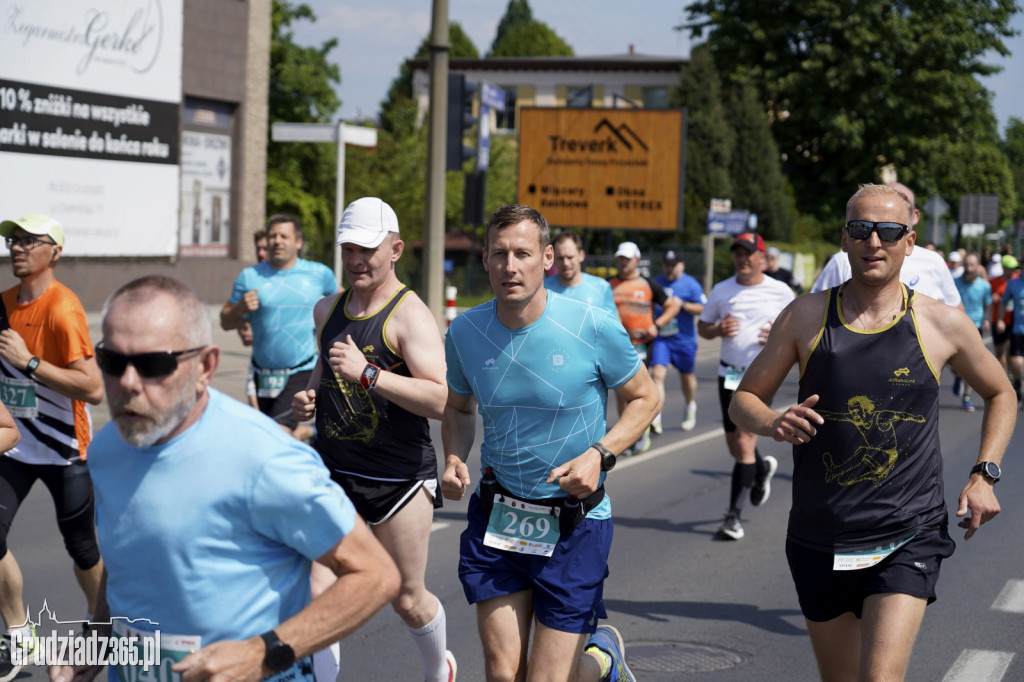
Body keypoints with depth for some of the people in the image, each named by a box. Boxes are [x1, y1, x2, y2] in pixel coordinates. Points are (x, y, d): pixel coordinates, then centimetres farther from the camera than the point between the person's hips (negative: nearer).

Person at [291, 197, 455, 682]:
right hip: (332, 472, 5)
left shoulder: (410, 315, -13)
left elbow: (440, 400, -24)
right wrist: (308, 396, 6)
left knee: (407, 600, 11)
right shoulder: (327, 309, 9)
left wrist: (367, 373, -30)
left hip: (399, 477, -5)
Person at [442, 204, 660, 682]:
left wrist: (600, 454, -16)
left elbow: (644, 399, 0)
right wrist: (455, 459, -6)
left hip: (575, 524, -3)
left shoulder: (595, 328, -13)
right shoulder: (465, 331, -3)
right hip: (496, 515, 3)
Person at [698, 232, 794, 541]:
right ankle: (763, 466, 45)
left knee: (744, 441, -13)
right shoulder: (721, 290, 6)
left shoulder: (781, 292, 0)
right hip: (729, 374, 4)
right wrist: (718, 330, -8)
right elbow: (702, 327, 14)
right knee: (735, 445, 10)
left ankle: (734, 516, -8)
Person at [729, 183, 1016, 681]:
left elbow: (1000, 394, 16)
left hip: (907, 541, -2)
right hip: (819, 541, 2)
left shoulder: (943, 323, -1)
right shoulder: (806, 317, 0)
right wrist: (773, 423, -15)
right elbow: (744, 399, 7)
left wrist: (984, 474, 3)